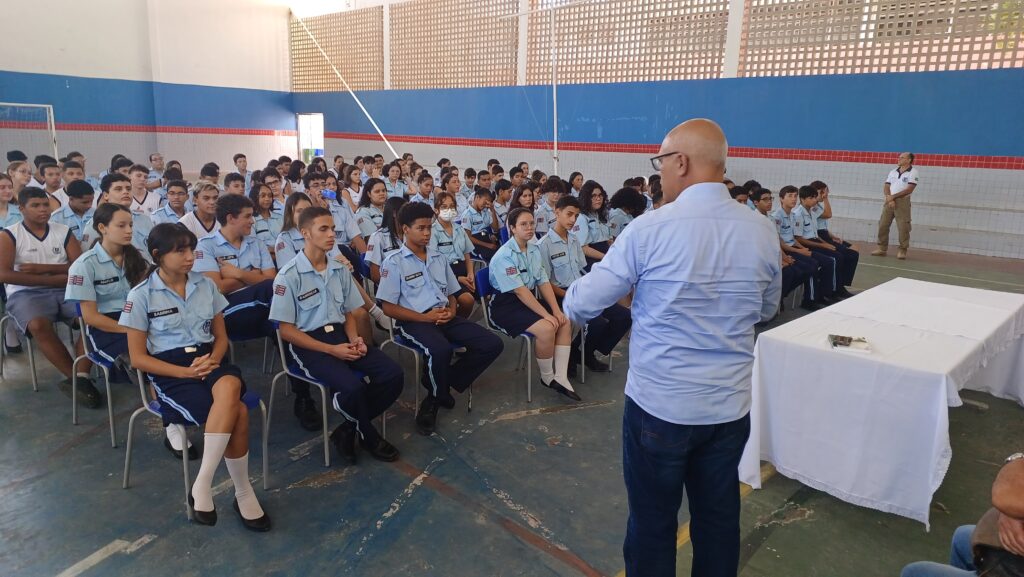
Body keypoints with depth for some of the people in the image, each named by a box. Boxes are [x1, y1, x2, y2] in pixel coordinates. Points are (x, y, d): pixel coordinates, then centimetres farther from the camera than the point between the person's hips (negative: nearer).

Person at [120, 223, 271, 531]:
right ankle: (243, 493, -16)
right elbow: (138, 358, -2)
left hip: (208, 362, 4)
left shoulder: (206, 285, 8)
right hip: (170, 372, -3)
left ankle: (202, 484, -25)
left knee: (229, 388, -36)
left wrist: (213, 359, -9)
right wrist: (186, 372, -15)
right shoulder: (141, 295, -3)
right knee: (238, 413, -32)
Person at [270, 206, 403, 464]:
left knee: (392, 374, -16)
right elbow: (286, 330, -9)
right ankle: (369, 437, 0)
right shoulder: (288, 276, -9)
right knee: (353, 386, -31)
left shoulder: (340, 270, 8)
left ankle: (348, 430, 1)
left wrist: (354, 339, -6)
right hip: (308, 344, -6)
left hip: (341, 336, 6)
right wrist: (331, 350, -16)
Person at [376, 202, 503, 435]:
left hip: (445, 317, 6)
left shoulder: (438, 258, 17)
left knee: (492, 344, -10)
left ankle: (441, 384, 2)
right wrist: (425, 317, -14)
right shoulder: (394, 262, -2)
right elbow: (389, 308, -5)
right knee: (440, 350, -38)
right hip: (414, 321, -6)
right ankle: (438, 395, -5)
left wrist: (451, 311, -2)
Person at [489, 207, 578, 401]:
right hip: (505, 305, -8)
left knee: (565, 322, -9)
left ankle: (561, 377, -7)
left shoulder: (534, 250, 7)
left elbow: (544, 282, 3)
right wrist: (545, 314, -24)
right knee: (546, 328, -26)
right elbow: (520, 290, -22)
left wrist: (556, 310, -9)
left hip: (530, 299, 8)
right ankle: (547, 377, -3)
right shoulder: (504, 256, -17)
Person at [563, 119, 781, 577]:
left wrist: (571, 304, 13)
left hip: (658, 404, -4)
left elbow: (581, 305, -9)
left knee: (653, 524, 13)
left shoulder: (650, 229, -16)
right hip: (730, 406, 5)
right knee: (718, 521, 19)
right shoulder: (762, 232, -1)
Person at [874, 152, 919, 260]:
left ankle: (902, 250, -1)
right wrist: (889, 198, -10)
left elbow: (909, 190, -12)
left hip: (902, 201, -5)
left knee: (903, 227, -7)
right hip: (889, 201, 5)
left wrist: (893, 196, -11)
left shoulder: (913, 172, -3)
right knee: (883, 225, 3)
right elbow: (886, 187, 8)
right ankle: (882, 248, 10)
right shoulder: (893, 171, 14)